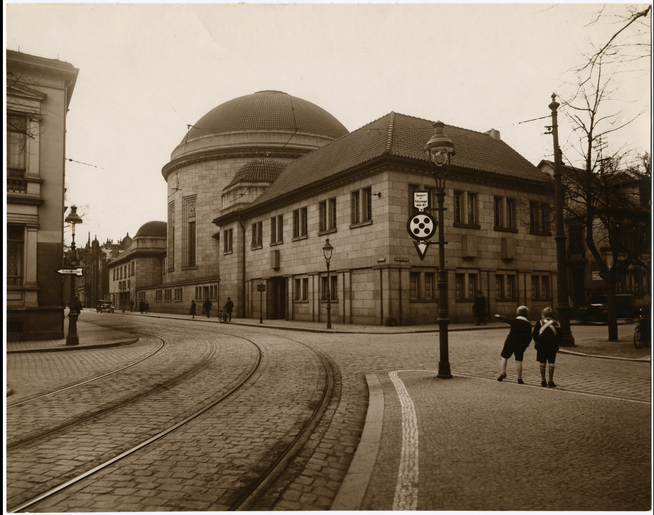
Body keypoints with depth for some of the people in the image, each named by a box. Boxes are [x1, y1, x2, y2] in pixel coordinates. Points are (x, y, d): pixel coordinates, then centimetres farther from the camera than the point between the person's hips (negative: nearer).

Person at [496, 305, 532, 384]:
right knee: (519, 360, 6)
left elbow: (506, 319, 13)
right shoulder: (528, 324, -5)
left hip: (510, 342, -1)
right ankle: (519, 378, 7)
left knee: (504, 357, 15)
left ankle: (503, 372, 3)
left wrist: (499, 316, 33)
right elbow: (529, 337, -5)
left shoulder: (514, 321, -7)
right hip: (521, 344, 1)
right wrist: (525, 346, 4)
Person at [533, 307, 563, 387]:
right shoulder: (556, 324, 4)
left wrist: (537, 342, 9)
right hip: (553, 346, 1)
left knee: (542, 363, 5)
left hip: (541, 345, -1)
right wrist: (556, 343, 13)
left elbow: (535, 335, -4)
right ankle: (550, 381, 3)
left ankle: (543, 380, 9)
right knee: (551, 363, 4)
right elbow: (560, 336, 4)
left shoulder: (539, 323, -2)